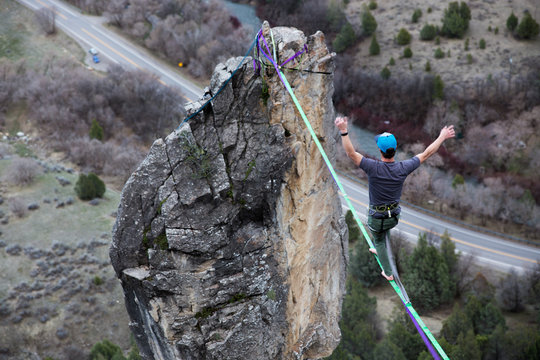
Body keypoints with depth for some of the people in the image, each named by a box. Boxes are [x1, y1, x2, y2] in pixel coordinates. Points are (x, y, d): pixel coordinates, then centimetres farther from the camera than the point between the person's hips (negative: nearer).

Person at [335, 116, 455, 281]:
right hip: (394, 215, 3)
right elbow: (426, 154, -9)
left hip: (376, 216, -3)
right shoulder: (403, 168, -21)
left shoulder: (373, 168, -32)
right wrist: (442, 137, 1)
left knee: (379, 240, 25)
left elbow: (351, 153, -36)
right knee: (384, 229, 37)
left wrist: (344, 131, -42)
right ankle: (378, 250, 64)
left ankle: (388, 273, 38)